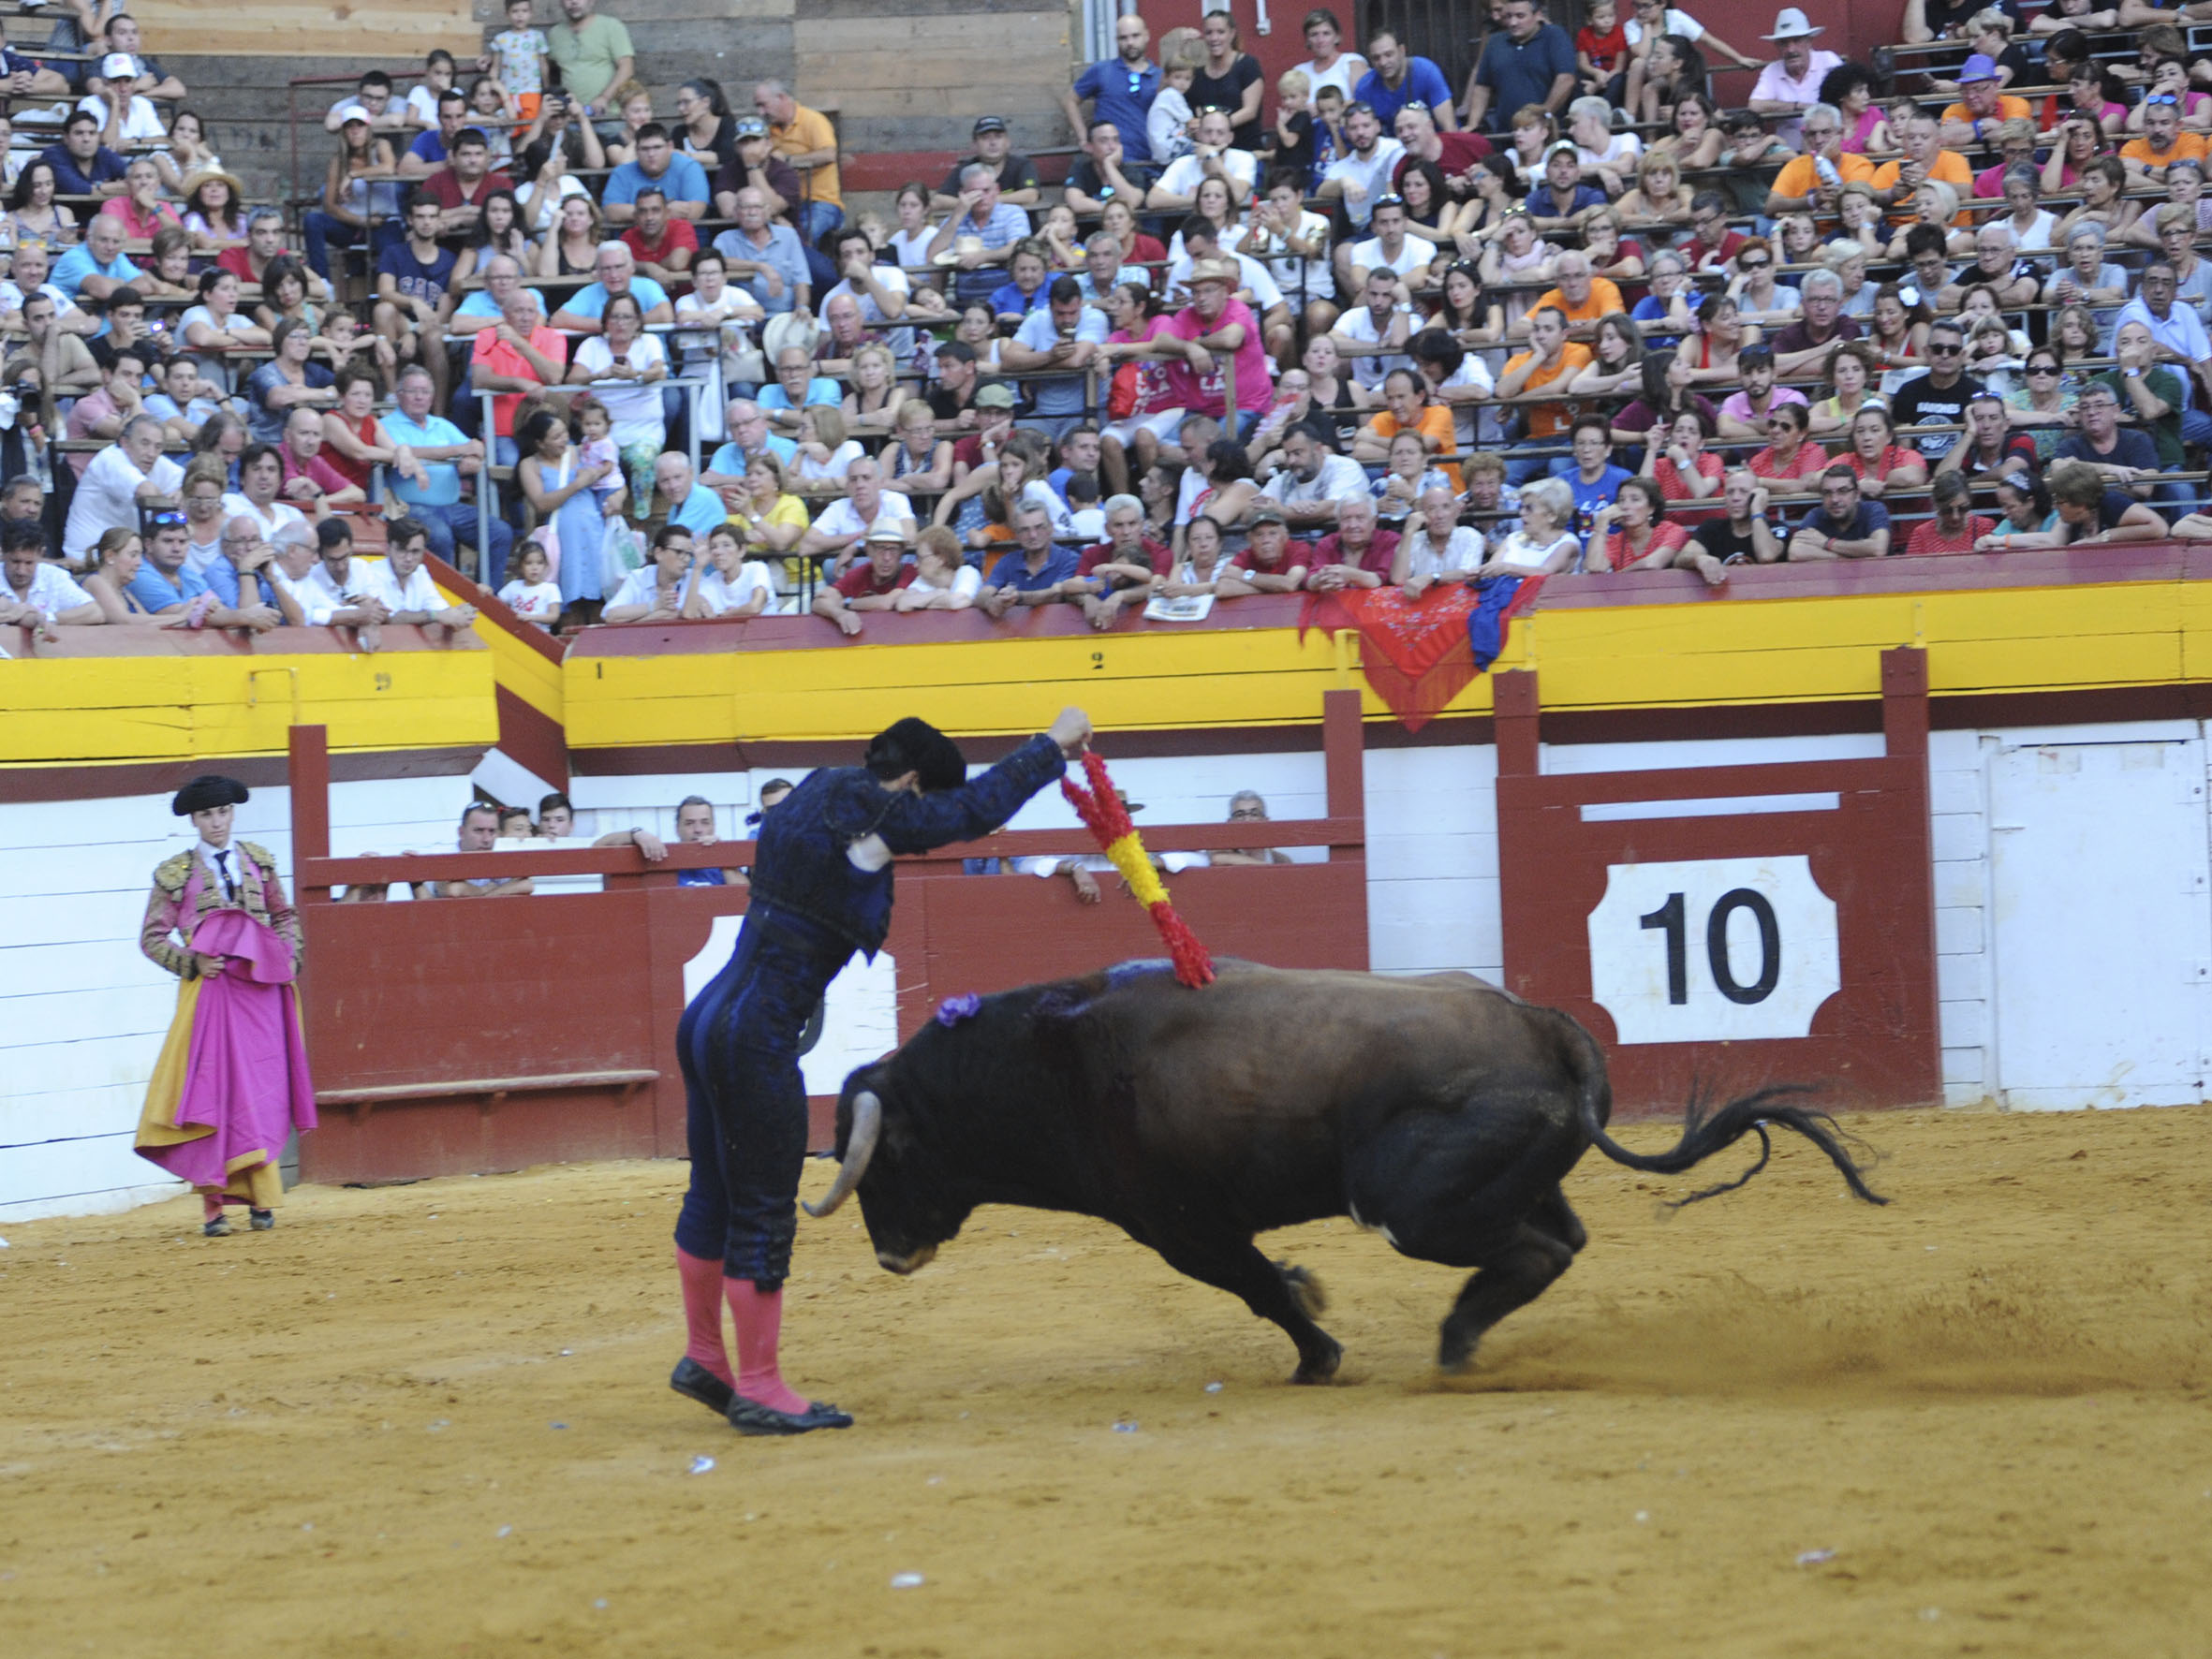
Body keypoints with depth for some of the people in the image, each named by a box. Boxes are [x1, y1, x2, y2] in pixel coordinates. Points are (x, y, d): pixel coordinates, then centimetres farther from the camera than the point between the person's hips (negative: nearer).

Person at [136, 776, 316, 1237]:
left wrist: (290, 956, 5)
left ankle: (260, 1197, 8)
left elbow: (284, 916, 21)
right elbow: (152, 937, 5)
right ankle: (212, 1204, -3)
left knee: (263, 1091, 0)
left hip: (262, 989, 2)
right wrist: (192, 963, -9)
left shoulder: (258, 860, 12)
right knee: (211, 1091, -7)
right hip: (209, 989, -2)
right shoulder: (175, 872, 3)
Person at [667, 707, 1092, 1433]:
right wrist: (1055, 744, 6)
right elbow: (979, 808, -7)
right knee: (763, 1214, -1)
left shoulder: (819, 792, 12)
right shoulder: (865, 809, -14)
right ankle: (759, 1390, 6)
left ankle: (703, 1359, 32)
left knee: (715, 1195, 20)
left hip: (709, 1019, 10)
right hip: (757, 1038, -10)